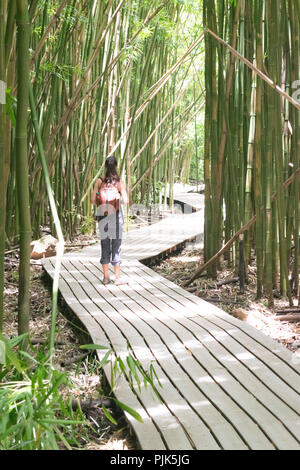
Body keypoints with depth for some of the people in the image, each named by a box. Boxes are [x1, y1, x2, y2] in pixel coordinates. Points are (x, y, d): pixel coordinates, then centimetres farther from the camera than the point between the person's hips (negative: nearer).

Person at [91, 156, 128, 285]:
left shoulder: (99, 181, -2)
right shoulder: (119, 182, -7)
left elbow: (93, 200, -4)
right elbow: (125, 201, -13)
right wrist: (125, 199, 8)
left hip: (102, 216, 2)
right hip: (116, 216, -2)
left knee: (105, 246, 11)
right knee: (116, 246, 5)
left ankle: (106, 277, 15)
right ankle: (117, 278, 6)